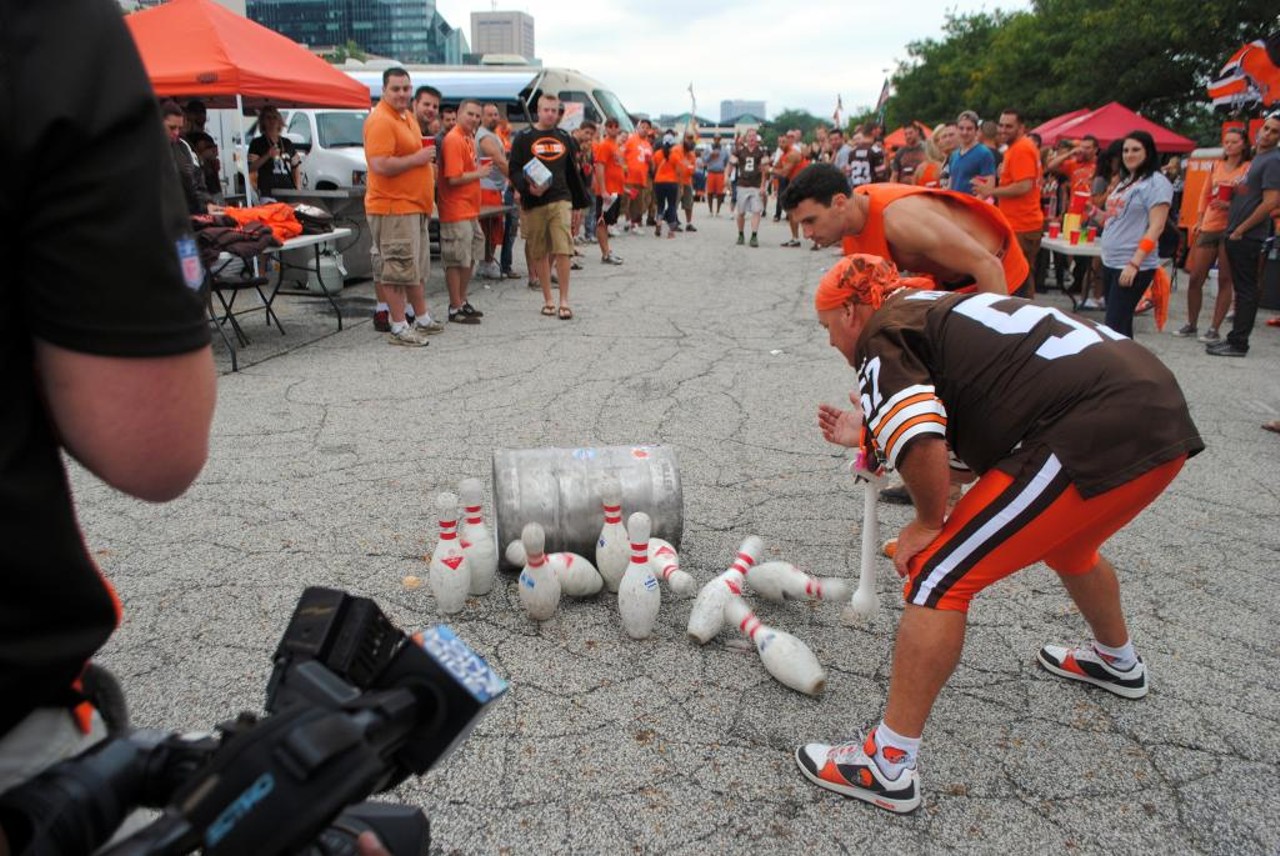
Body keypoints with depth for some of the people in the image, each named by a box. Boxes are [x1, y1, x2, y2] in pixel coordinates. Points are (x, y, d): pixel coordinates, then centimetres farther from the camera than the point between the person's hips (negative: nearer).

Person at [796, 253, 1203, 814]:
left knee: (938, 576, -4)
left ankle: (888, 766, 2)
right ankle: (1118, 662, 63)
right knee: (1065, 543, 36)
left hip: (1095, 438, -10)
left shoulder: (883, 333, -2)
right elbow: (963, 455, 23)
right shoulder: (938, 312, 24)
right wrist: (869, 437, 26)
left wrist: (928, 524, -4)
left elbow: (921, 444, -21)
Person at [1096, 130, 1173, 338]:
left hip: (1133, 267, -8)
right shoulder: (1126, 181, 17)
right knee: (1120, 324, 12)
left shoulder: (1156, 182, -8)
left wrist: (1134, 263, -23)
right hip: (1110, 263, 8)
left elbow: (1156, 227, -16)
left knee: (1115, 325, -12)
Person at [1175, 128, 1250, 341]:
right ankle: (1191, 324, 18)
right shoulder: (1217, 165, 13)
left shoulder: (1249, 168, -1)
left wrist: (1228, 205, -21)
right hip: (1209, 227, 5)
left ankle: (1214, 329, 4)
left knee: (1225, 280, -1)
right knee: (1195, 279, 5)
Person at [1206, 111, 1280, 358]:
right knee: (1243, 288, 12)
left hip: (1247, 236, -9)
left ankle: (1238, 344, -2)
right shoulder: (1257, 158, 17)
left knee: (1245, 290, -5)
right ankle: (1236, 338, 17)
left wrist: (1240, 229, -15)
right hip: (1238, 235, 9)